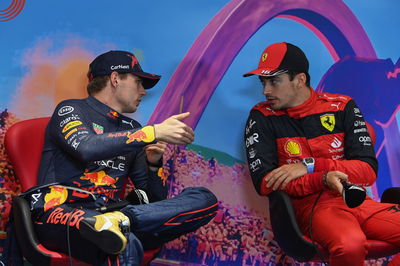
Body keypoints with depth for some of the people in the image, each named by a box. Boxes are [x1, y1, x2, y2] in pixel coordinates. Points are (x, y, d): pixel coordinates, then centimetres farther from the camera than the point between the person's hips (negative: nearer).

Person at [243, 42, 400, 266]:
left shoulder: (343, 107, 9)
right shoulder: (262, 117, 4)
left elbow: (369, 171, 2)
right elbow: (264, 182, -5)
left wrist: (310, 165, -11)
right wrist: (323, 179, -17)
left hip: (356, 200, 3)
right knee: (350, 245, -37)